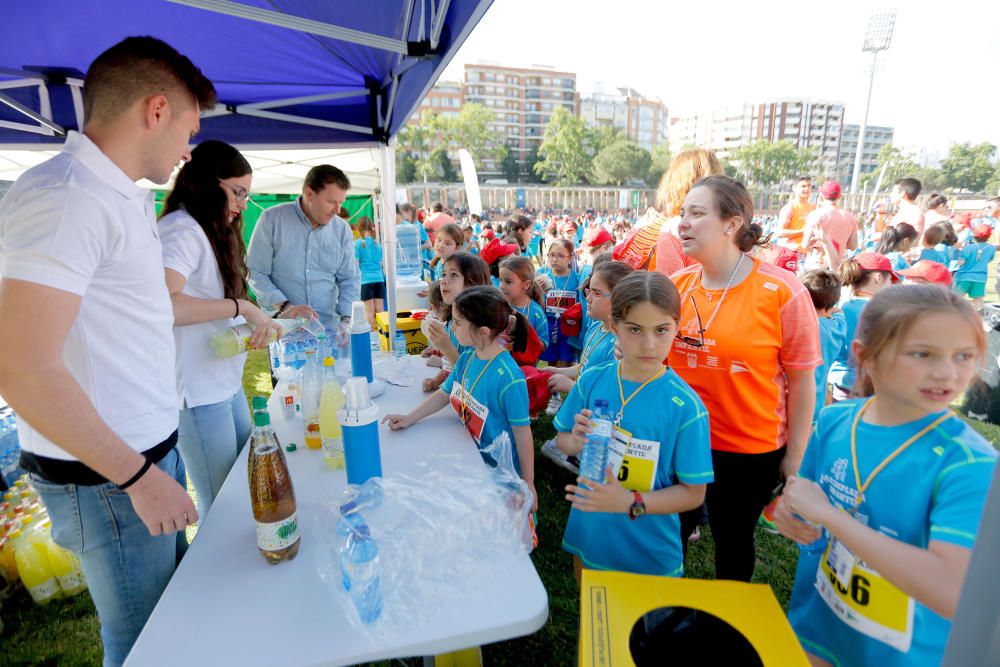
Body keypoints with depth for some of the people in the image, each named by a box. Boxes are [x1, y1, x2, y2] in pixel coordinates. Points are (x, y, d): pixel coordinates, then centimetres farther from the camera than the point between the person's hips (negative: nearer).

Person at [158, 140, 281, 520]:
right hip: (198, 393, -9)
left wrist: (259, 323, 5)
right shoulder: (181, 230, -13)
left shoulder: (212, 232, 17)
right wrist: (241, 307, -23)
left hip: (227, 383, 9)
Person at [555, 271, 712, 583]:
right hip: (587, 535, 4)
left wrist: (631, 503, -27)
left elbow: (693, 493, -14)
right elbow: (562, 439, 3)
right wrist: (577, 442, -20)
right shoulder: (591, 381, -11)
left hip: (648, 553, -3)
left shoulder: (686, 407, -20)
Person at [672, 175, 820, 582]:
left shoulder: (782, 292, -15)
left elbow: (802, 379, -9)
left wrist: (795, 456, -5)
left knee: (733, 540, 18)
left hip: (751, 448, -3)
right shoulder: (677, 285, -4)